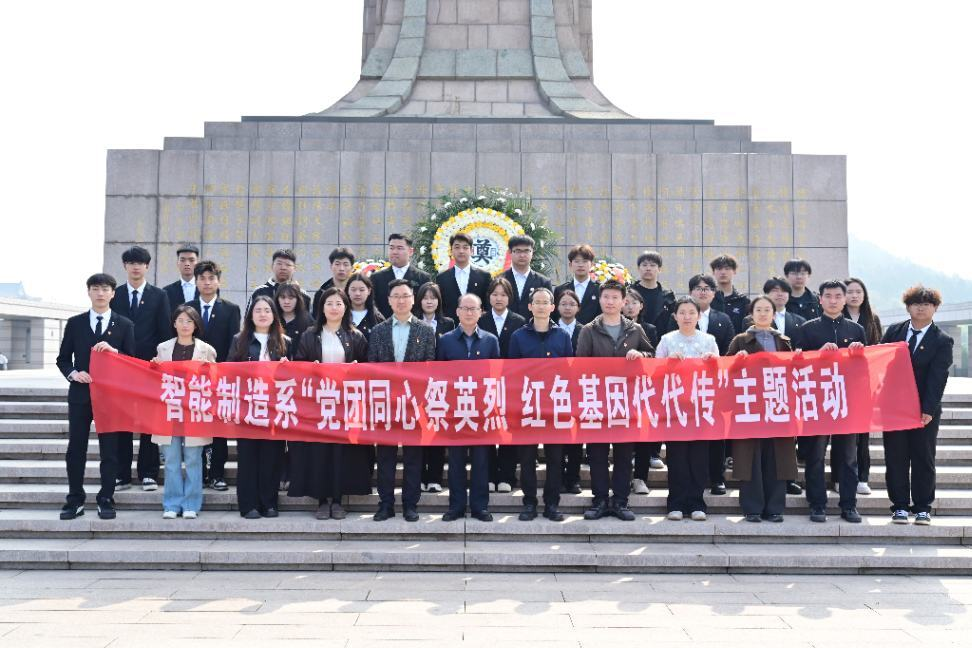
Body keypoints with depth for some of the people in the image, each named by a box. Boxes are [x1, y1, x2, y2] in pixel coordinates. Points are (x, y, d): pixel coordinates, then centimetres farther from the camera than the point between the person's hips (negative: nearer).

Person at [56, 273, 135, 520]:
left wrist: (114, 351, -15)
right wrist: (73, 373, -10)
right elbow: (63, 358, 9)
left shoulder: (125, 325, 5)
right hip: (80, 393, 1)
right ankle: (75, 500, 13)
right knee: (76, 449, 4)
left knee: (109, 450, 2)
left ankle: (106, 500, 10)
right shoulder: (75, 323, 8)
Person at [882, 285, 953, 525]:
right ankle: (900, 506, 14)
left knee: (923, 458, 5)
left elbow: (937, 379, -10)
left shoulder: (942, 341, -3)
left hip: (925, 410, -2)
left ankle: (923, 507, 15)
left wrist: (928, 410, -17)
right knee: (895, 458, 5)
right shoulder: (894, 331, 6)